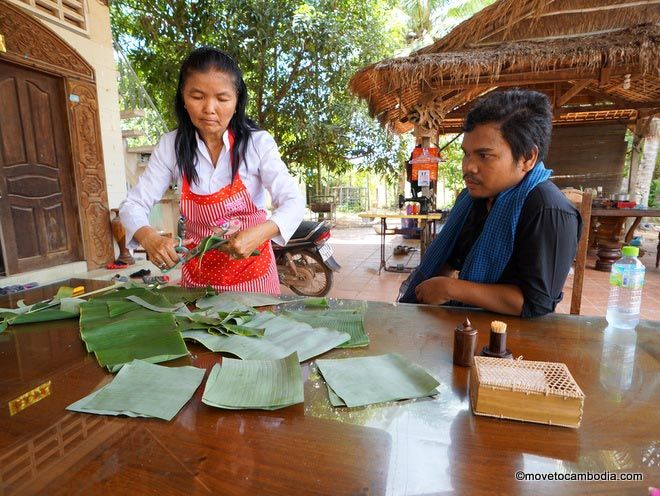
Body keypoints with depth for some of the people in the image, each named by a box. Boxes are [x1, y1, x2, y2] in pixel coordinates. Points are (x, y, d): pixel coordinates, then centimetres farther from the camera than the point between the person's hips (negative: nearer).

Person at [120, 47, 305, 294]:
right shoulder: (171, 146, -5)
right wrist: (148, 237, -26)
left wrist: (258, 234, -37)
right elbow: (133, 205, -4)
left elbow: (294, 203, -18)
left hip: (252, 270, -1)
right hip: (198, 273, 2)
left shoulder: (258, 143, -12)